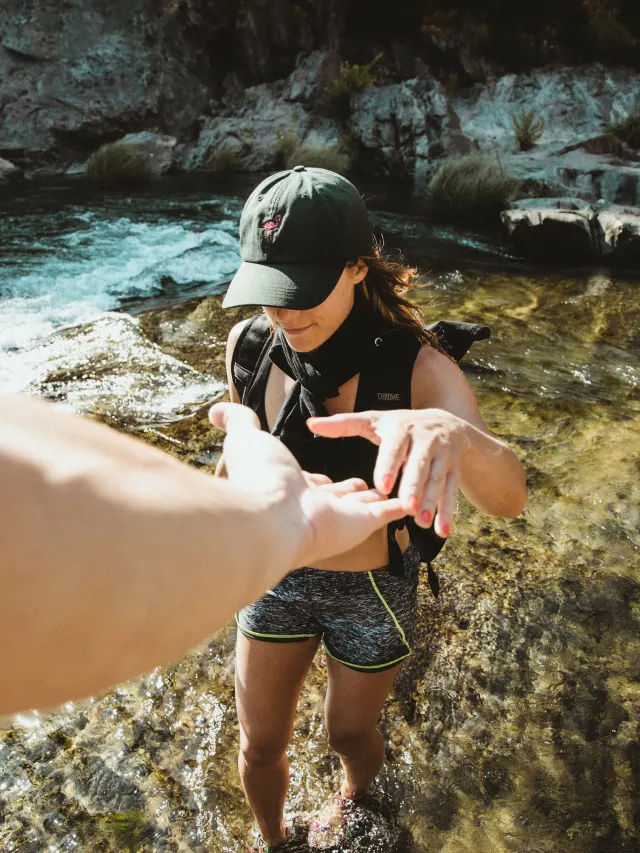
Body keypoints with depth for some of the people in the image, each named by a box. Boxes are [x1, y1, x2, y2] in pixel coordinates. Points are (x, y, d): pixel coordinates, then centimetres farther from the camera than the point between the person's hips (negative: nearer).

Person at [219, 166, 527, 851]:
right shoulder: (249, 344, -16)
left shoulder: (416, 368, -26)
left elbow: (507, 497, -41)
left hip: (372, 590, -2)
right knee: (259, 746, 17)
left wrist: (453, 432, -63)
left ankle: (353, 793, 63)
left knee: (349, 733, 24)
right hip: (276, 576, 2)